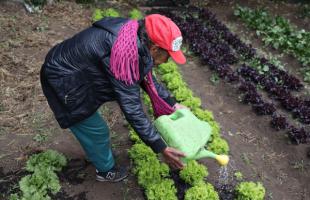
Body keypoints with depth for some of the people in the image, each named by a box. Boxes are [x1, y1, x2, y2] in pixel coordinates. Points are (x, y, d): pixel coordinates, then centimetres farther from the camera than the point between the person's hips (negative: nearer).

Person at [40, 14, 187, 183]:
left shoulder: (135, 38, -5)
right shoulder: (125, 55, -34)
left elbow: (146, 77, 7)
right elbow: (131, 108, -32)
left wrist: (173, 104, 7)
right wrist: (161, 148, -25)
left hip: (67, 66, 9)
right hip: (63, 81, -8)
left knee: (90, 123, 26)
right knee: (95, 129, 7)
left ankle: (100, 153, 50)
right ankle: (106, 170, 32)